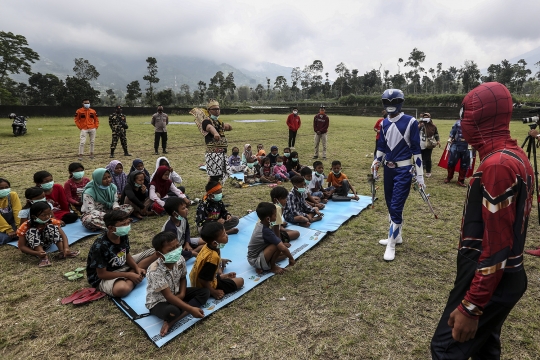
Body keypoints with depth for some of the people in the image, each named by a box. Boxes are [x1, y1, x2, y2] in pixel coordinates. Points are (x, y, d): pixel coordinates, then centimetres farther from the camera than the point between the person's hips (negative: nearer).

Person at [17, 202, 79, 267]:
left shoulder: (52, 222, -17)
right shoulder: (26, 226, -24)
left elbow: (63, 235, -21)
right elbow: (21, 246, -23)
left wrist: (66, 248, -39)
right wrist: (37, 253, -40)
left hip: (45, 244, 2)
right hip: (31, 247, -2)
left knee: (51, 227, -24)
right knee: (32, 231, -31)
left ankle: (63, 252, -29)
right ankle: (43, 257, -41)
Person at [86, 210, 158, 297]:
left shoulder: (123, 236, -9)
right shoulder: (100, 246, -28)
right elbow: (102, 274, -22)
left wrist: (137, 268, -13)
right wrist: (128, 275, -22)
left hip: (122, 266, 8)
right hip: (102, 278, -7)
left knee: (154, 253, -2)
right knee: (122, 289, -43)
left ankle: (129, 281, -10)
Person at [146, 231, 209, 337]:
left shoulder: (180, 260, -14)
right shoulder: (154, 271, -32)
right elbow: (169, 296, -31)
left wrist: (182, 294, -15)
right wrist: (191, 309, -34)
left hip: (177, 294, 8)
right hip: (158, 302, -8)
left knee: (205, 292, -8)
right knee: (172, 311, -42)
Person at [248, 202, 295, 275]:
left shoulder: (260, 224, -4)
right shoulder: (266, 231, -29)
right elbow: (283, 248, -31)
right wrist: (291, 258, -15)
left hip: (253, 256, 9)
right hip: (255, 261, -9)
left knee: (285, 254, 13)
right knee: (277, 245, -26)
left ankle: (261, 267, 6)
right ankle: (272, 267, -2)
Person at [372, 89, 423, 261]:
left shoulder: (411, 122, -9)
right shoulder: (384, 123, 7)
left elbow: (416, 150, -8)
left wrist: (419, 175, -8)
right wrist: (376, 163, 10)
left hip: (404, 170, -6)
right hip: (388, 169, 6)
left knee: (396, 207, -7)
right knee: (390, 204, 14)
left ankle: (391, 245, 4)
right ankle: (396, 236, 32)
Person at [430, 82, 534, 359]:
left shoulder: (497, 164, -24)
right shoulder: (515, 155, 7)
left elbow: (497, 246, -25)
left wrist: (471, 306, -21)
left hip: (488, 282, -9)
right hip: (507, 277, 10)